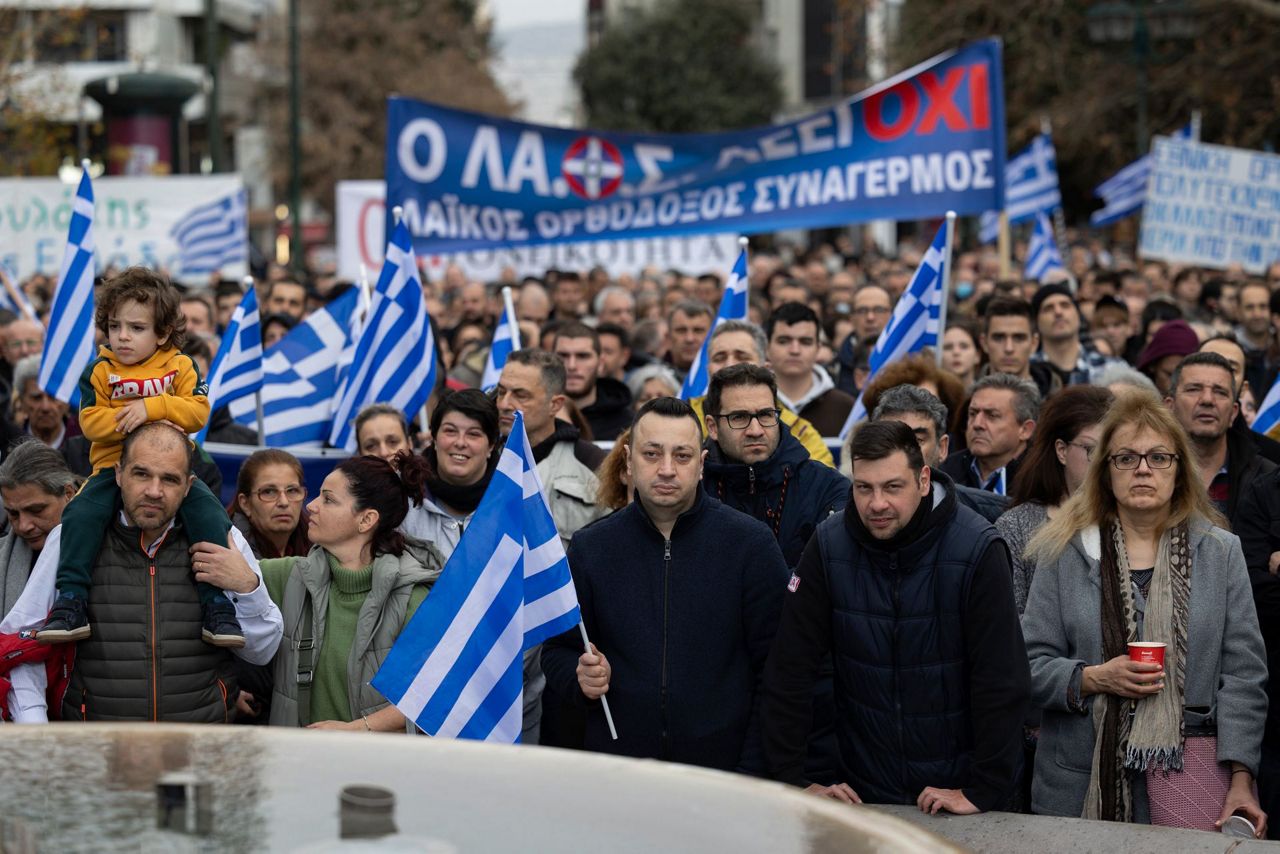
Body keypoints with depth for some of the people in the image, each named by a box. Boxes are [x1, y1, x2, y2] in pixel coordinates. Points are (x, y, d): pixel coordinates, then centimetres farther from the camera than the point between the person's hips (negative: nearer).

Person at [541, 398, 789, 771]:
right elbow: (557, 651, 14)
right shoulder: (591, 547, 5)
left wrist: (753, 769, -10)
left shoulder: (751, 544, -2)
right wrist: (580, 676, -8)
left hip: (723, 767, -2)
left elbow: (776, 667, -4)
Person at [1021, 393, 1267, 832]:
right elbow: (1032, 665, 5)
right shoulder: (1065, 553, 6)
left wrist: (1241, 781, -5)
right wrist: (1094, 679, -13)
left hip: (1189, 777, 0)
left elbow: (1242, 676, 3)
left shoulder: (1220, 553, 7)